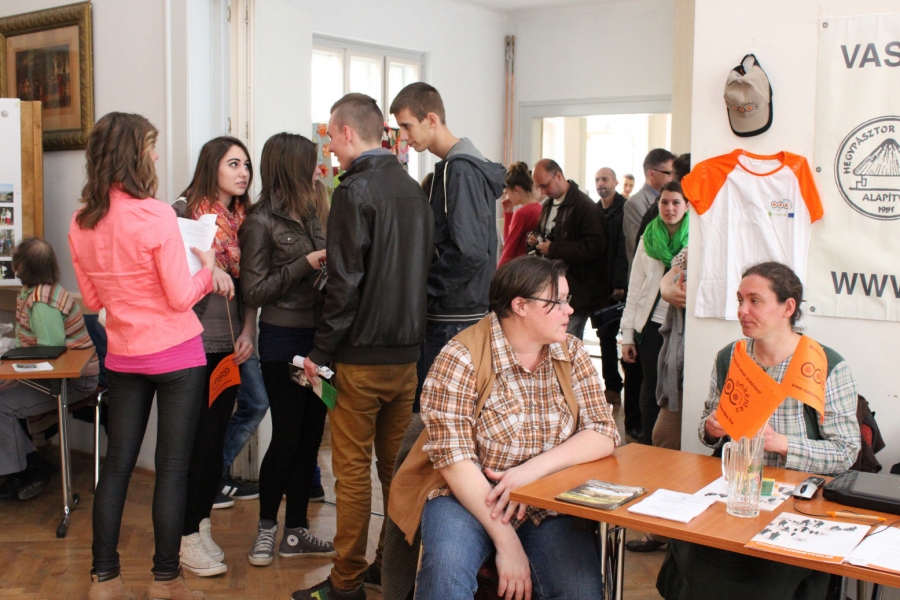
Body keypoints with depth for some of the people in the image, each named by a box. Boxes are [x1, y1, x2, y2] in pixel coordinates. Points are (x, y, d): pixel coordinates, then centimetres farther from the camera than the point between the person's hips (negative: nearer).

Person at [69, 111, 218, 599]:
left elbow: (91, 298, 10)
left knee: (117, 464, 12)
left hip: (123, 358, 6)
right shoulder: (155, 215, -18)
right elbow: (181, 297, -15)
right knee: (172, 469, 3)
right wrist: (206, 268, 2)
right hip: (177, 356, -6)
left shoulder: (81, 223, 1)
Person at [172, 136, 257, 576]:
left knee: (216, 436, 10)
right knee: (195, 439, -2)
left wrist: (248, 332, 2)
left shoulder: (244, 219, 11)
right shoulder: (183, 212, -5)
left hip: (229, 345, 5)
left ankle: (202, 525, 23)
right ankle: (188, 538, 9)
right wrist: (205, 269, -23)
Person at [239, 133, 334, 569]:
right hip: (283, 341, -6)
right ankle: (267, 527, 22)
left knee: (310, 436, 10)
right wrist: (305, 264, -17)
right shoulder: (261, 222, -9)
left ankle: (295, 532, 22)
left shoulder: (309, 215, 9)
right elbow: (254, 292, -12)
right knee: (286, 437, 2)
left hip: (315, 337, 7)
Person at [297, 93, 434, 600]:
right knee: (396, 463, 15)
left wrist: (322, 352, -10)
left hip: (363, 356, -7)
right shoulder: (414, 189, 9)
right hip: (407, 350, 7)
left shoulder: (355, 191, -14)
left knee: (353, 469, 2)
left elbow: (345, 282, -17)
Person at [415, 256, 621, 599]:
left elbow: (604, 434, -5)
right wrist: (507, 542, -23)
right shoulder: (461, 360, -13)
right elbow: (455, 460, -18)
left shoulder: (571, 353, 2)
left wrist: (532, 470, -20)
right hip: (470, 499, -4)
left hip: (548, 504, 4)